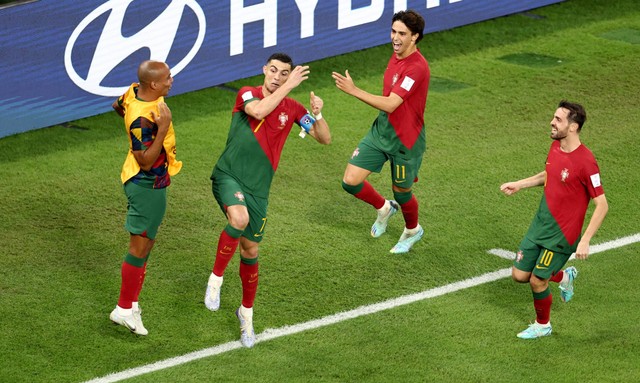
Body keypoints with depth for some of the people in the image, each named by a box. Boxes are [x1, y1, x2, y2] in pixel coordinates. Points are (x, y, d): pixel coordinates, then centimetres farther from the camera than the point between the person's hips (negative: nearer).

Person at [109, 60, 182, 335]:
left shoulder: (136, 91, -5)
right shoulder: (142, 119, -32)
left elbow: (118, 106, 18)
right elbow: (146, 161, -28)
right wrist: (162, 129, -37)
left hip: (150, 183, 11)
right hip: (147, 186, -11)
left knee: (146, 243, 18)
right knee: (140, 247, -1)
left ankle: (130, 303, 27)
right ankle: (124, 309, 9)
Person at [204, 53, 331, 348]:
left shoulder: (292, 109, 6)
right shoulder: (247, 94, -3)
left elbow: (324, 138, 7)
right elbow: (258, 111, -27)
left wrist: (317, 114, -12)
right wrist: (289, 86, -23)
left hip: (258, 189, 4)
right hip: (228, 176, -4)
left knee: (250, 250, 9)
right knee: (239, 219, -35)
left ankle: (247, 312, 29)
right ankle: (216, 278, -15)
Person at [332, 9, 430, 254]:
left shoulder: (416, 68, -27)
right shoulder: (397, 54, 2)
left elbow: (390, 105, -34)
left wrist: (354, 91, -39)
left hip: (404, 140, -7)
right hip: (381, 131, 7)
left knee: (401, 192, 13)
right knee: (351, 180, -3)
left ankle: (412, 231, 45)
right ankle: (384, 208, 27)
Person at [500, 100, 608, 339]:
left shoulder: (585, 162, -25)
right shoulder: (556, 147, 0)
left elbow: (602, 205, -21)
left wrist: (585, 240, -26)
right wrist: (519, 185, 12)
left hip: (562, 234, -7)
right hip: (541, 224, 7)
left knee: (536, 281, 1)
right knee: (519, 275, 9)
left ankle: (543, 326, 29)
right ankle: (564, 276, 36)